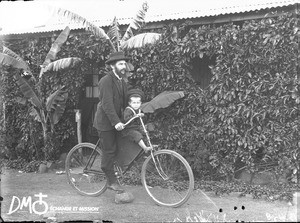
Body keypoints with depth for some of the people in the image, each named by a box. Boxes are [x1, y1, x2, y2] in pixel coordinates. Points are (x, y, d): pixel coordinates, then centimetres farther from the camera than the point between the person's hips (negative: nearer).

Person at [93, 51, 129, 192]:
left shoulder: (122, 82, 11)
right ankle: (112, 181, 3)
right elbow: (107, 104, -24)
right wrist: (116, 122, -30)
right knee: (110, 151, -5)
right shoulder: (106, 81, -16)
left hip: (117, 121, 8)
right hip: (105, 122, -8)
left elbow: (125, 102, 12)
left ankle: (110, 179, 18)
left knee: (115, 150, 9)